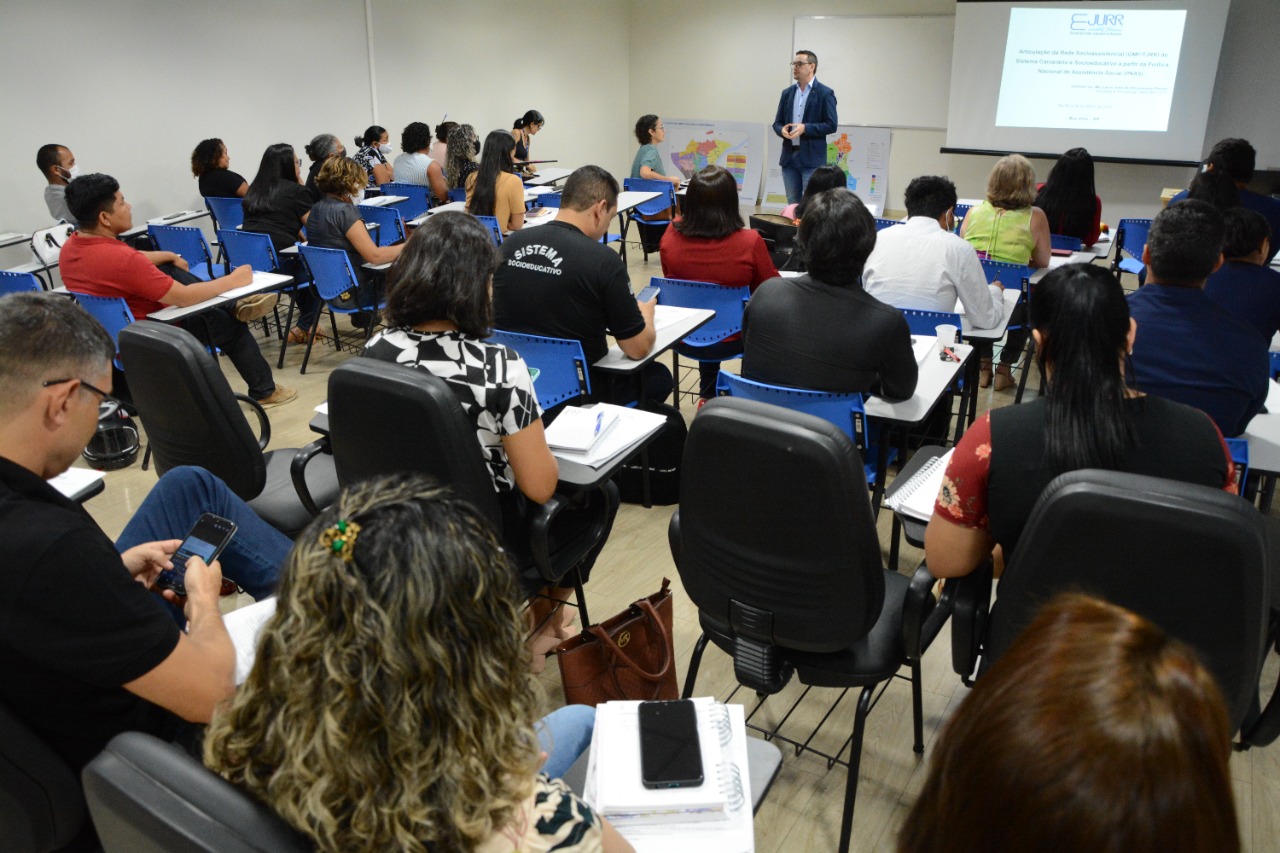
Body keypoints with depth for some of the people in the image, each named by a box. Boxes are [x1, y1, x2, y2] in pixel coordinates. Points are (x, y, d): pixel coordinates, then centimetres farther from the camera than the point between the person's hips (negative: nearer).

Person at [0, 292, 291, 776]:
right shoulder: (45, 547, -41)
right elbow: (209, 695, -32)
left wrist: (109, 573, -4)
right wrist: (204, 600, -12)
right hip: (153, 727, -7)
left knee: (188, 486, 10)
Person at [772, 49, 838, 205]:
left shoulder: (825, 93, -3)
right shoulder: (787, 93, 13)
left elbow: (831, 125, -8)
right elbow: (777, 122, 14)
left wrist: (805, 128, -20)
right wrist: (782, 130, -10)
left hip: (812, 158, -5)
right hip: (789, 157, 6)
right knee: (792, 204, 9)